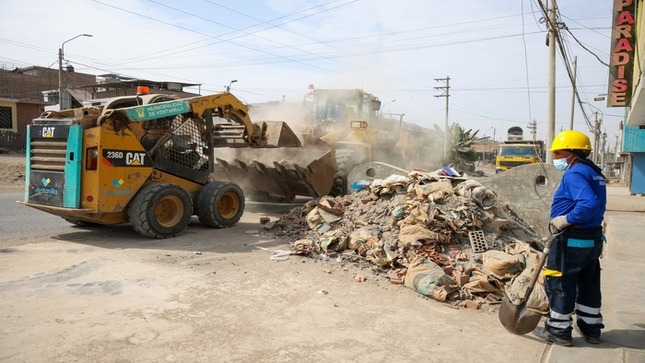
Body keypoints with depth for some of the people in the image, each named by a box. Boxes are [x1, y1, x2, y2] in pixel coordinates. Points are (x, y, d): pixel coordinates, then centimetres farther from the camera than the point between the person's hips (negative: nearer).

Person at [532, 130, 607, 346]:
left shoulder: (574, 174, -19)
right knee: (588, 284, 19)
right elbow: (595, 205, 15)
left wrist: (565, 220, -23)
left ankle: (558, 330, 14)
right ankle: (591, 328, 31)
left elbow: (589, 204, -33)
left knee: (559, 284, 3)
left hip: (572, 241, -10)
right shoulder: (595, 174, 12)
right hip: (593, 239, 10)